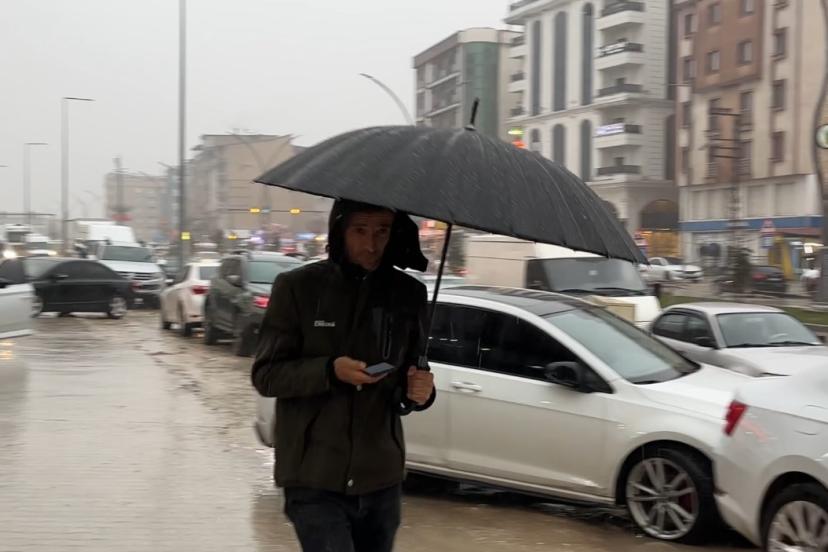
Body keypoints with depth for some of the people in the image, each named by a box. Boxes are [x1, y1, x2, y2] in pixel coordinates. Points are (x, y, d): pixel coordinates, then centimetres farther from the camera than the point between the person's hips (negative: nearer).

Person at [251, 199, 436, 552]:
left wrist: (419, 392, -11)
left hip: (382, 481, 4)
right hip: (315, 481, -4)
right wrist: (329, 371, -21)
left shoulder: (409, 294, 5)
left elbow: (412, 375, 13)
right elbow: (265, 375, -4)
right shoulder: (297, 287, -4)